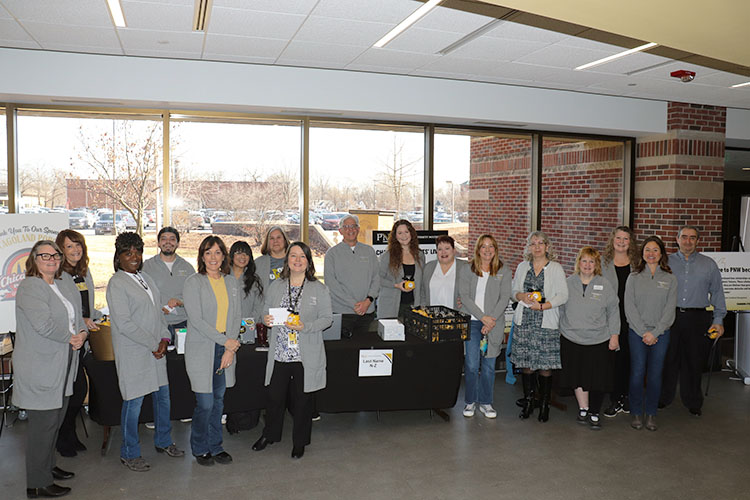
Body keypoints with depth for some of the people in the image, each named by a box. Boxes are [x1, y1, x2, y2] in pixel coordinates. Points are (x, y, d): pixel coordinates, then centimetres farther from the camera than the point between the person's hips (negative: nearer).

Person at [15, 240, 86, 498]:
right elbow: (44, 324, -23)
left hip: (62, 366, 8)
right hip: (39, 368, -8)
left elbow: (78, 318, 15)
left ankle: (48, 466, 36)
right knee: (43, 423, -1)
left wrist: (82, 334, -6)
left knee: (55, 420, 19)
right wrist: (71, 337, -11)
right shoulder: (29, 287, -12)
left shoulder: (67, 287, 13)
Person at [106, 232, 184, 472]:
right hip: (132, 352, -7)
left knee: (163, 396, 15)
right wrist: (153, 343, -14)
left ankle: (163, 441, 34)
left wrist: (164, 338, 1)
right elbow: (123, 323, -17)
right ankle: (129, 454, 19)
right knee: (134, 402, 2)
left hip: (156, 349, 7)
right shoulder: (117, 283, -11)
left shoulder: (146, 279, 13)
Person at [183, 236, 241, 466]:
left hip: (226, 349, 4)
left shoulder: (231, 282, 9)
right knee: (205, 403, -2)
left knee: (218, 401, 11)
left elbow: (237, 317, 7)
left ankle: (215, 447, 26)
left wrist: (230, 350, -3)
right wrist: (225, 341, -14)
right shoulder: (193, 282, -5)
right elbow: (196, 319, -12)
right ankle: (200, 449, 19)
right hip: (201, 350, -4)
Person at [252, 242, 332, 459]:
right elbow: (266, 312, 14)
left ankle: (300, 441, 28)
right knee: (275, 396, 11)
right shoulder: (275, 286, 7)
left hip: (306, 356, -2)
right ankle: (270, 434, 35)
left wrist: (305, 326, -18)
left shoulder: (319, 289, -2)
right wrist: (266, 319, -10)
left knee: (302, 399, 9)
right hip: (279, 353, 2)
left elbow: (327, 318, -4)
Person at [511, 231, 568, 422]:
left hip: (547, 322, -3)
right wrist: (522, 296, -7)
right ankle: (528, 401, 18)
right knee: (525, 362, 3)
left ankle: (544, 404, 13)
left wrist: (542, 306, -15)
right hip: (524, 321, 3)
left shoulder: (556, 268, 2)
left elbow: (563, 296, -3)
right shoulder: (522, 267, 12)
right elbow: (514, 290, 15)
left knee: (545, 364, -1)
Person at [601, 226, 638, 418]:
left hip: (631, 319, 1)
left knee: (628, 357, 7)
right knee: (613, 357, 0)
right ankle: (615, 400, 10)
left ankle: (625, 397, 21)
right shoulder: (603, 263, 4)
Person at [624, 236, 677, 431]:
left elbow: (670, 309, -1)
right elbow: (629, 307, -2)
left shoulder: (670, 279, 5)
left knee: (655, 375, 4)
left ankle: (651, 414, 17)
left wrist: (655, 333, -10)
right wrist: (643, 332, -10)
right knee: (637, 373, 0)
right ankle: (636, 413, 12)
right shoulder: (634, 278, 4)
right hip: (637, 333, 0)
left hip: (661, 334, 1)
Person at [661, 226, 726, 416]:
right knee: (668, 359, 5)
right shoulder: (666, 262, 6)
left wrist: (718, 320, 4)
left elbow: (717, 293, 9)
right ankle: (663, 398, 19)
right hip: (670, 317, 0)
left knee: (694, 362, 7)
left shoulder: (709, 264, 8)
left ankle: (693, 402, 22)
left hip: (697, 318, 0)